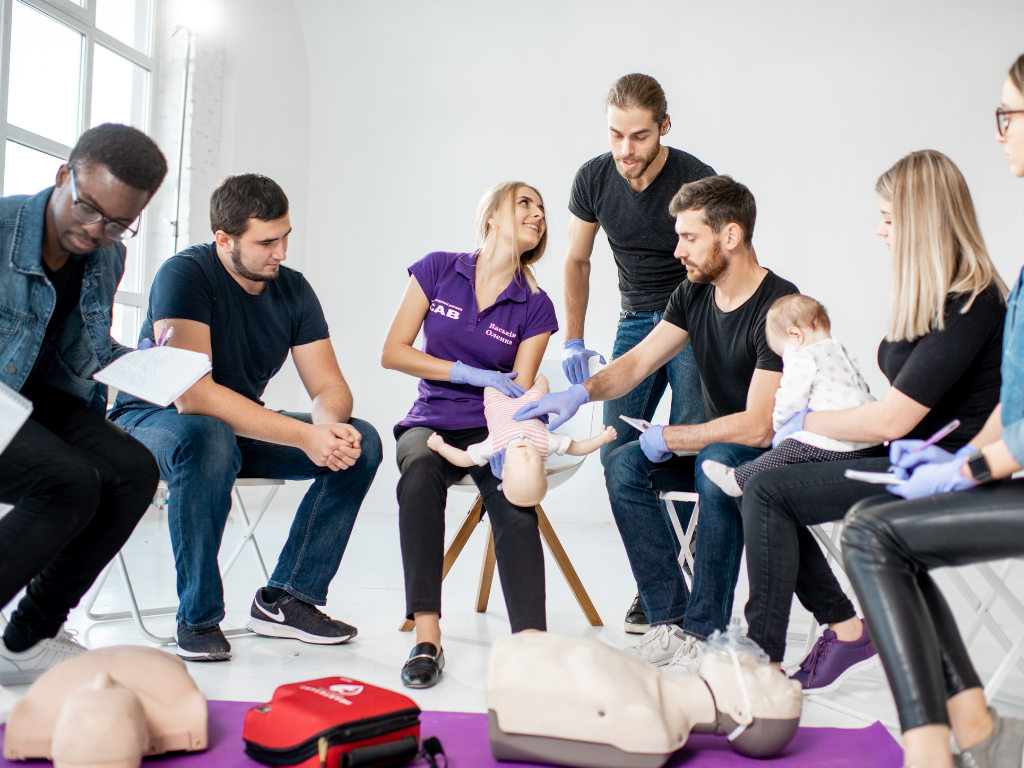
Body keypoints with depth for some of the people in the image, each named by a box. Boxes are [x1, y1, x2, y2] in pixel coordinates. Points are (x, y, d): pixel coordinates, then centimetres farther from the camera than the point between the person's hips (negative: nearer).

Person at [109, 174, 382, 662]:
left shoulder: (293, 288, -4)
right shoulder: (185, 274, -23)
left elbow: (330, 387, -5)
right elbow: (192, 395, -34)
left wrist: (332, 428, -31)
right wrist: (304, 435, -39)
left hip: (243, 428, 6)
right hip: (151, 420, -6)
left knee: (361, 441, -12)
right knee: (208, 438, -41)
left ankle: (284, 600, -8)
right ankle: (198, 620, -24)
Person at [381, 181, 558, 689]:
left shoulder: (535, 308, 4)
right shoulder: (437, 270, 3)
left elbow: (519, 391, -3)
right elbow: (392, 352, -2)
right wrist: (472, 373, -12)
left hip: (490, 429, 1)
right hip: (431, 422, 0)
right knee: (421, 471, -35)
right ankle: (426, 638, -36)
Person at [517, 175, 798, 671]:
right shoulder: (694, 295, 2)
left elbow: (758, 426, -28)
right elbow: (638, 361, 2)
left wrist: (667, 438, -19)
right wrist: (581, 392, -18)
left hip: (774, 452, -7)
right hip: (715, 442, 8)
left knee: (717, 465, -37)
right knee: (623, 466, -15)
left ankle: (706, 635, -26)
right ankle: (671, 623, -14)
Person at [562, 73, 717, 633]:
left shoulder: (698, 181, -19)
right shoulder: (594, 179, -5)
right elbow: (577, 260, 8)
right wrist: (573, 340, 3)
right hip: (636, 319, 4)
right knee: (617, 452, -6)